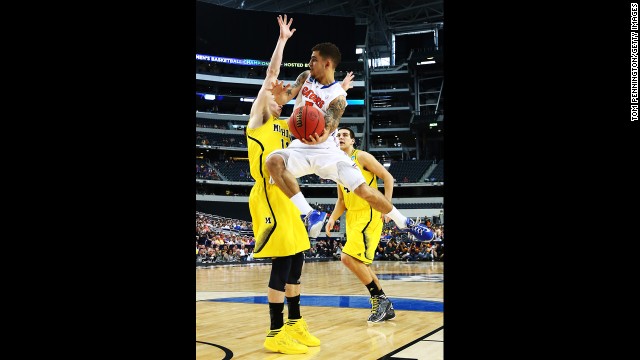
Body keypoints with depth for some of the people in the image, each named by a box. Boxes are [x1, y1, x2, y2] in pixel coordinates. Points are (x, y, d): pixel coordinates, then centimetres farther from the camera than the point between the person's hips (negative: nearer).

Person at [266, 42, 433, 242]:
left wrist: (320, 138, -50)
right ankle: (309, 215, -26)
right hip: (300, 147, 3)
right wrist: (279, 94, -30)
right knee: (273, 161, -31)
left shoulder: (337, 96, -14)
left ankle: (403, 222, 11)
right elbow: (283, 99, -4)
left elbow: (327, 131, -24)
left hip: (326, 150, -3)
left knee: (363, 189, -12)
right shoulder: (305, 77, 2)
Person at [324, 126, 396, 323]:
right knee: (361, 263, 8)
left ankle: (379, 298, -6)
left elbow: (387, 177, -8)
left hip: (369, 215, -8)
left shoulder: (362, 157, -4)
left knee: (348, 257, -19)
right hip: (352, 218, 8)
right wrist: (332, 218, 7)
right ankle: (385, 307, 18)